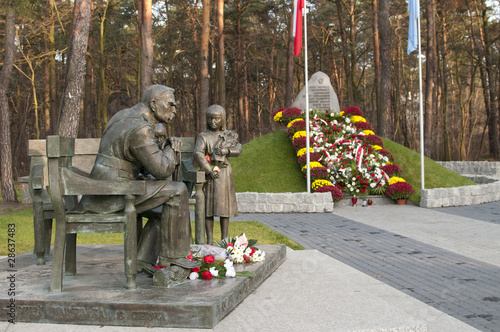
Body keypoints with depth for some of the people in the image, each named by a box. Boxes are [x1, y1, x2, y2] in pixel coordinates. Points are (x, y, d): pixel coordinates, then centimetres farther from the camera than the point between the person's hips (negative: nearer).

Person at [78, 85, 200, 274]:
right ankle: (172, 256, -5)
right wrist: (170, 150, 1)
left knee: (162, 211, 18)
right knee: (176, 191, -12)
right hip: (113, 195, -10)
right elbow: (161, 171, -19)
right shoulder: (141, 129, -18)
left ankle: (144, 260, 15)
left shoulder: (124, 117, 15)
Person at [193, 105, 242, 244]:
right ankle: (210, 239, 4)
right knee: (208, 206, -2)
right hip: (209, 172, -2)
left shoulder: (229, 135, 12)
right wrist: (209, 171, -20)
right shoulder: (203, 136, 2)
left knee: (224, 205, 3)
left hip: (225, 173, 2)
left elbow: (238, 150, 0)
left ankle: (224, 238, 9)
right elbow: (198, 154, -12)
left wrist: (225, 151, -18)